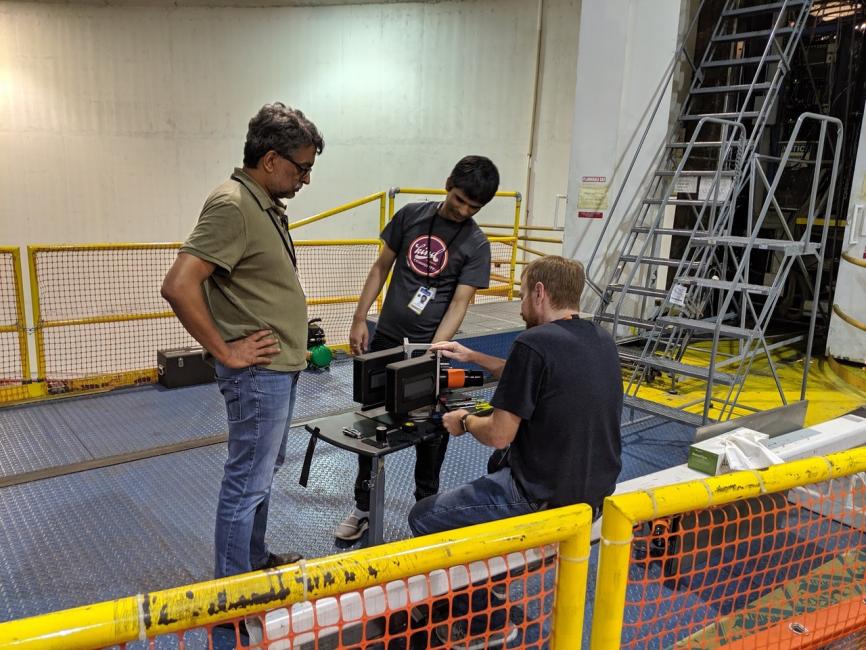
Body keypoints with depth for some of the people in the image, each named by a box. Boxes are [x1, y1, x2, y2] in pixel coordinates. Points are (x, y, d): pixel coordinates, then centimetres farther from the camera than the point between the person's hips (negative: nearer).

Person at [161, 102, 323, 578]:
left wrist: (292, 343, 13)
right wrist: (225, 352, -20)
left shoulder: (267, 205, 10)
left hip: (281, 367, 10)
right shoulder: (232, 206, -20)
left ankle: (256, 559, 40)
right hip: (258, 372, -10)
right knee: (247, 482, 2)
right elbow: (178, 286, -27)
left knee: (265, 468, 22)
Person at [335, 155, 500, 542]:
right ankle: (364, 507, 26)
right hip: (384, 339, 3)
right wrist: (360, 319, 1)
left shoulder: (476, 245, -6)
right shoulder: (411, 215, 1)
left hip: (431, 345, -2)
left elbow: (459, 304, -12)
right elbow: (382, 267, 7)